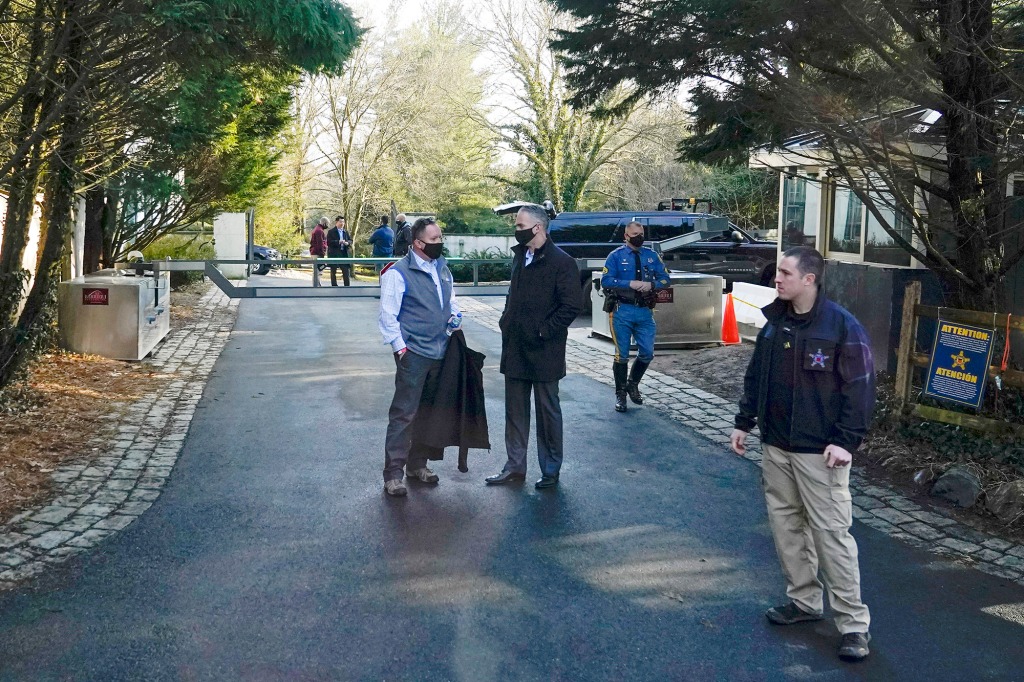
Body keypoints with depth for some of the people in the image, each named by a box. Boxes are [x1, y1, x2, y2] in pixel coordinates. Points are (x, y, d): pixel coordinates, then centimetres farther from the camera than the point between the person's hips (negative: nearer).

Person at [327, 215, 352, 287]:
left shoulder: (346, 232, 14)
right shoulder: (331, 232, -3)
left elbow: (350, 240, 14)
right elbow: (328, 242, -12)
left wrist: (347, 243, -10)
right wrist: (338, 242, -22)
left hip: (344, 254, 4)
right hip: (334, 255, -4)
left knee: (346, 271, 2)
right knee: (333, 272, 3)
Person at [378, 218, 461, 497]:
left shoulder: (443, 269, 12)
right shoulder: (399, 273, -10)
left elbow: (451, 300, 26)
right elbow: (387, 315, -10)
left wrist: (454, 316, 4)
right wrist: (400, 348, -14)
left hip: (440, 353, 7)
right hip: (413, 355, -7)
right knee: (404, 414, -5)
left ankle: (417, 464, 27)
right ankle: (393, 474, 1)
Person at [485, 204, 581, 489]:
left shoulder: (561, 262, -13)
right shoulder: (519, 256, 11)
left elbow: (572, 305, -18)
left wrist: (543, 331, -17)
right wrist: (506, 322, 9)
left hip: (543, 352, -7)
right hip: (515, 349, 7)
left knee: (547, 411, 7)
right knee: (515, 410, 13)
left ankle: (551, 470, 19)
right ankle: (515, 466, 24)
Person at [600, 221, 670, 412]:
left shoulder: (651, 256, 11)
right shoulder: (616, 256, 0)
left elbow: (665, 279, 8)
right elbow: (606, 281, -10)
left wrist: (651, 285, -13)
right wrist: (630, 284, -21)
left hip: (645, 311, 3)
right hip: (622, 311, -3)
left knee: (647, 353, 5)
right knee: (622, 355, 1)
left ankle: (633, 384, 30)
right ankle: (620, 394, 15)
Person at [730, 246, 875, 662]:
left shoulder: (842, 326, -13)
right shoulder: (774, 323, 7)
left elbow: (860, 388, -13)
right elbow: (755, 377, 15)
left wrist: (846, 440, -18)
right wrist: (744, 422, 13)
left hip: (820, 452, -7)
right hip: (776, 446, 7)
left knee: (831, 532, -4)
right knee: (785, 523, 14)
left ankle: (853, 622, 6)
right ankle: (804, 600, 30)